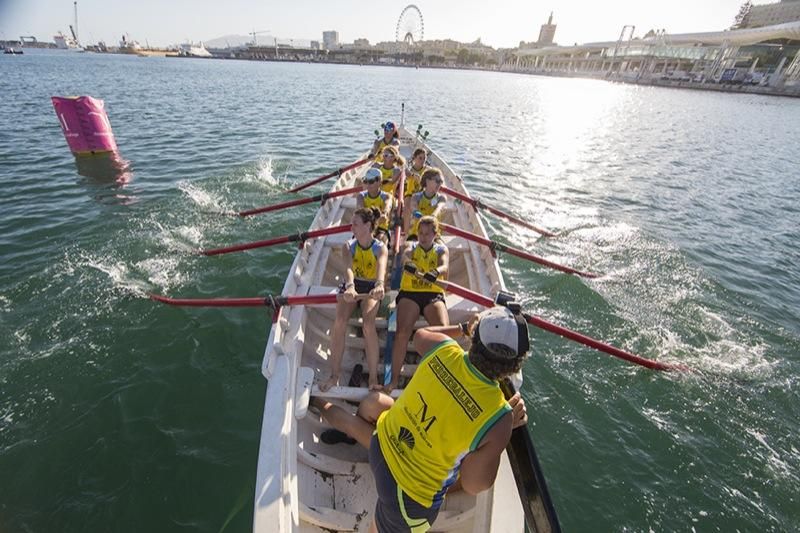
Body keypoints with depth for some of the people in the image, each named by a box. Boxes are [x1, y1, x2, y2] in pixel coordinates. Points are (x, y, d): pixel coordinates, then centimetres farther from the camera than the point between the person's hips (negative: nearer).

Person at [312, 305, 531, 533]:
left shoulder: (443, 349, -22)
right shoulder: (499, 418, -30)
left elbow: (419, 335, 4)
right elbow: (473, 485, -15)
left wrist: (463, 327, 16)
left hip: (383, 444, 5)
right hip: (413, 497, -4)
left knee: (374, 401, 33)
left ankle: (316, 404, 56)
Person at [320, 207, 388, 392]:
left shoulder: (381, 248, -7)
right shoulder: (349, 245, 0)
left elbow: (381, 266, -31)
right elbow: (348, 267, -21)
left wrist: (379, 284, -55)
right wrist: (350, 285, -44)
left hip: (371, 289, -2)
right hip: (351, 286, 2)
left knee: (368, 325, -30)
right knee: (339, 322, -25)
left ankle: (373, 378, -19)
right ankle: (334, 375, -14)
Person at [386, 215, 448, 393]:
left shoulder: (442, 250, 16)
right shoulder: (411, 245, 17)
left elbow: (444, 266, -7)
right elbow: (405, 255, -9)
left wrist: (436, 272, -33)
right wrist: (407, 261, -36)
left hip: (433, 295, 0)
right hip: (409, 293, 0)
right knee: (402, 332, -23)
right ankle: (394, 379, -14)